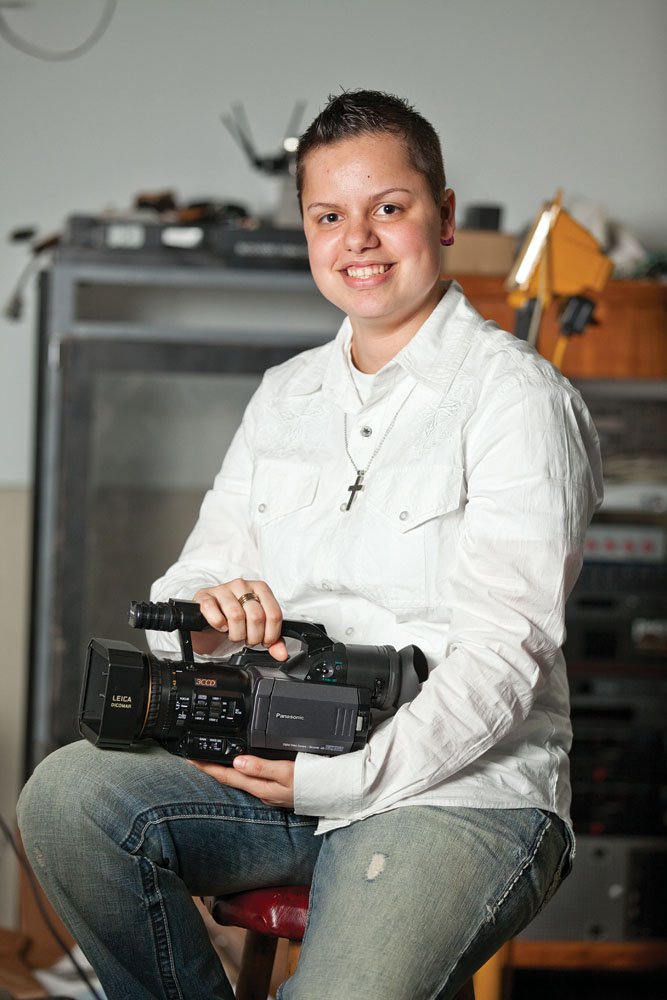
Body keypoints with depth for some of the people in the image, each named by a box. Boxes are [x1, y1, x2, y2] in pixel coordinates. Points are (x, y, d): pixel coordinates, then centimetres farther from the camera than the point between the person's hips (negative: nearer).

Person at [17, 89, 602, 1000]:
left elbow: (501, 656, -12)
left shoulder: (517, 397, -4)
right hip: (285, 767, 6)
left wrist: (341, 780, -22)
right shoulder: (286, 395, 18)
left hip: (464, 786, -6)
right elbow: (200, 570, 15)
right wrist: (204, 609, -11)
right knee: (67, 795, -21)